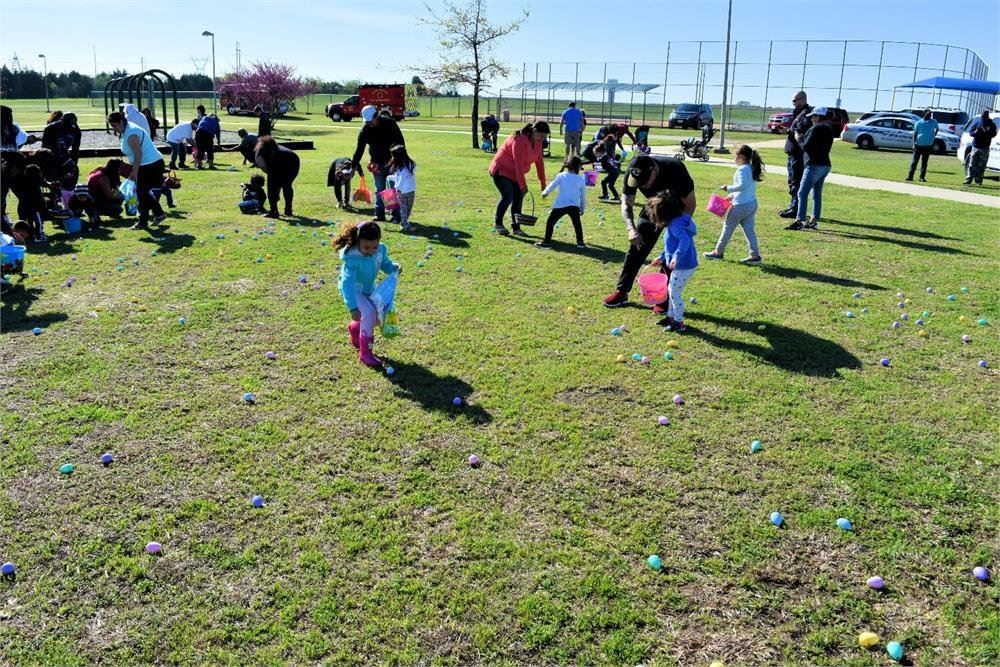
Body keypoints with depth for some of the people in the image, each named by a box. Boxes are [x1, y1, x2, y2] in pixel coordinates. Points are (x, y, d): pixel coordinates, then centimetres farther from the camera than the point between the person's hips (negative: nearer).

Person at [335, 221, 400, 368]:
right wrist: (353, 307, -51)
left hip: (368, 288, 7)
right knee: (369, 313, -26)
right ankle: (365, 353, -15)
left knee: (380, 313, 12)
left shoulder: (380, 250, -19)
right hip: (353, 290, -7)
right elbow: (347, 283, -42)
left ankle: (355, 328, 42)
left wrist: (393, 268, -22)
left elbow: (385, 264, 2)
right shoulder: (352, 258, -36)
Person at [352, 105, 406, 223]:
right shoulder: (364, 130, -6)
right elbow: (359, 150, -6)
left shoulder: (389, 123, -12)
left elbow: (400, 141, -6)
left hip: (392, 161, -3)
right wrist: (354, 165, -15)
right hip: (377, 163, 3)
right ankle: (379, 214, 14)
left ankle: (396, 215, 5)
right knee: (379, 190, 7)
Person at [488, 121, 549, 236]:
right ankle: (498, 223, 2)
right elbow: (518, 163, -30)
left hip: (515, 174, 8)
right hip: (501, 171, -8)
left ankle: (516, 227, 11)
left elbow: (539, 161, 6)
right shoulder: (520, 140, -27)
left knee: (518, 198, 3)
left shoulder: (537, 142, 0)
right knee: (508, 197, -18)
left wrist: (542, 181, 5)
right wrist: (522, 184, -32)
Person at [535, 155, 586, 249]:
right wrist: (582, 208, 28)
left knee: (550, 222, 8)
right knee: (577, 224, 20)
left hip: (560, 205, -2)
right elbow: (583, 196, 16)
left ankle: (547, 242, 6)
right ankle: (580, 242, 19)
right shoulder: (581, 179, 10)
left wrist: (545, 192, 26)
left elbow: (552, 185, 7)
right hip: (574, 205, 2)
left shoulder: (561, 176, 4)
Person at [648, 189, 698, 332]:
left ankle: (679, 323, 11)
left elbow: (685, 240, -38)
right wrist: (662, 258, 25)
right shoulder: (676, 222, 10)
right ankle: (671, 316, 34)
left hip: (683, 266, -10)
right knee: (672, 291, 22)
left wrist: (676, 257, -45)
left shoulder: (675, 225, -22)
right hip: (683, 265, 10)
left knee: (674, 293, 1)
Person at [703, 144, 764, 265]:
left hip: (741, 205, -8)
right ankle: (755, 255, 7)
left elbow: (742, 185, -30)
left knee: (728, 227, 6)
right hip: (752, 204, 8)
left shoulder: (742, 169, -17)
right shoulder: (752, 169, 12)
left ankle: (718, 252, 18)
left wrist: (728, 188, -19)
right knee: (749, 229, 10)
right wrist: (732, 195, 18)